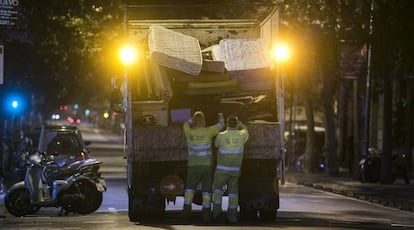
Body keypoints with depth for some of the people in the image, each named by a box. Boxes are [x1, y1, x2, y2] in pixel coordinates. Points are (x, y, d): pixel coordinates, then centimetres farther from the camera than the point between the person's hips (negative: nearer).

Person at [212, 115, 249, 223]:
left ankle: (217, 208, -2)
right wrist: (239, 123, 40)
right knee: (233, 191, 9)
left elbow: (216, 144, 14)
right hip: (235, 170, 2)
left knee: (217, 188, 14)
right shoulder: (241, 135, 0)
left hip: (222, 169, -2)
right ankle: (232, 215, 5)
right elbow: (246, 130, 24)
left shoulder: (221, 135, -8)